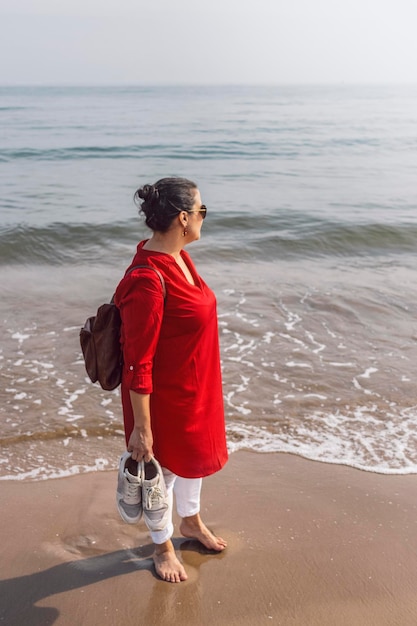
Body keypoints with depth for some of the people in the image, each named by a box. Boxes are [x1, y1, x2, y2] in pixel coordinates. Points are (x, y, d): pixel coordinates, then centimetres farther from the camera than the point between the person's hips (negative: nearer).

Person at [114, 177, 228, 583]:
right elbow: (137, 363, -26)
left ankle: (191, 522, 55)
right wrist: (141, 428, -20)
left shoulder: (179, 256, -2)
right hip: (164, 397, -9)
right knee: (162, 470, 16)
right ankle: (163, 547, 42)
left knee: (192, 455, 28)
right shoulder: (147, 281, -31)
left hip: (195, 388, 9)